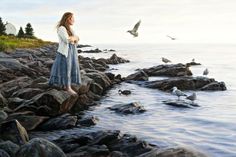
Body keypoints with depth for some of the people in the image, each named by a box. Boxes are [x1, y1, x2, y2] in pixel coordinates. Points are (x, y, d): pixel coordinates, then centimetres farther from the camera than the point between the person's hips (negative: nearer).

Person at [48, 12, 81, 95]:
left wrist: (72, 38, -8)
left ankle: (67, 86, 10)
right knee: (65, 68, -4)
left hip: (72, 51, 8)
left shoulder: (70, 29, 18)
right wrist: (74, 37, -3)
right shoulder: (61, 28, -8)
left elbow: (77, 39, 13)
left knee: (71, 68, 5)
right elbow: (67, 39, -20)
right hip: (65, 51, -8)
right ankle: (67, 88, -1)